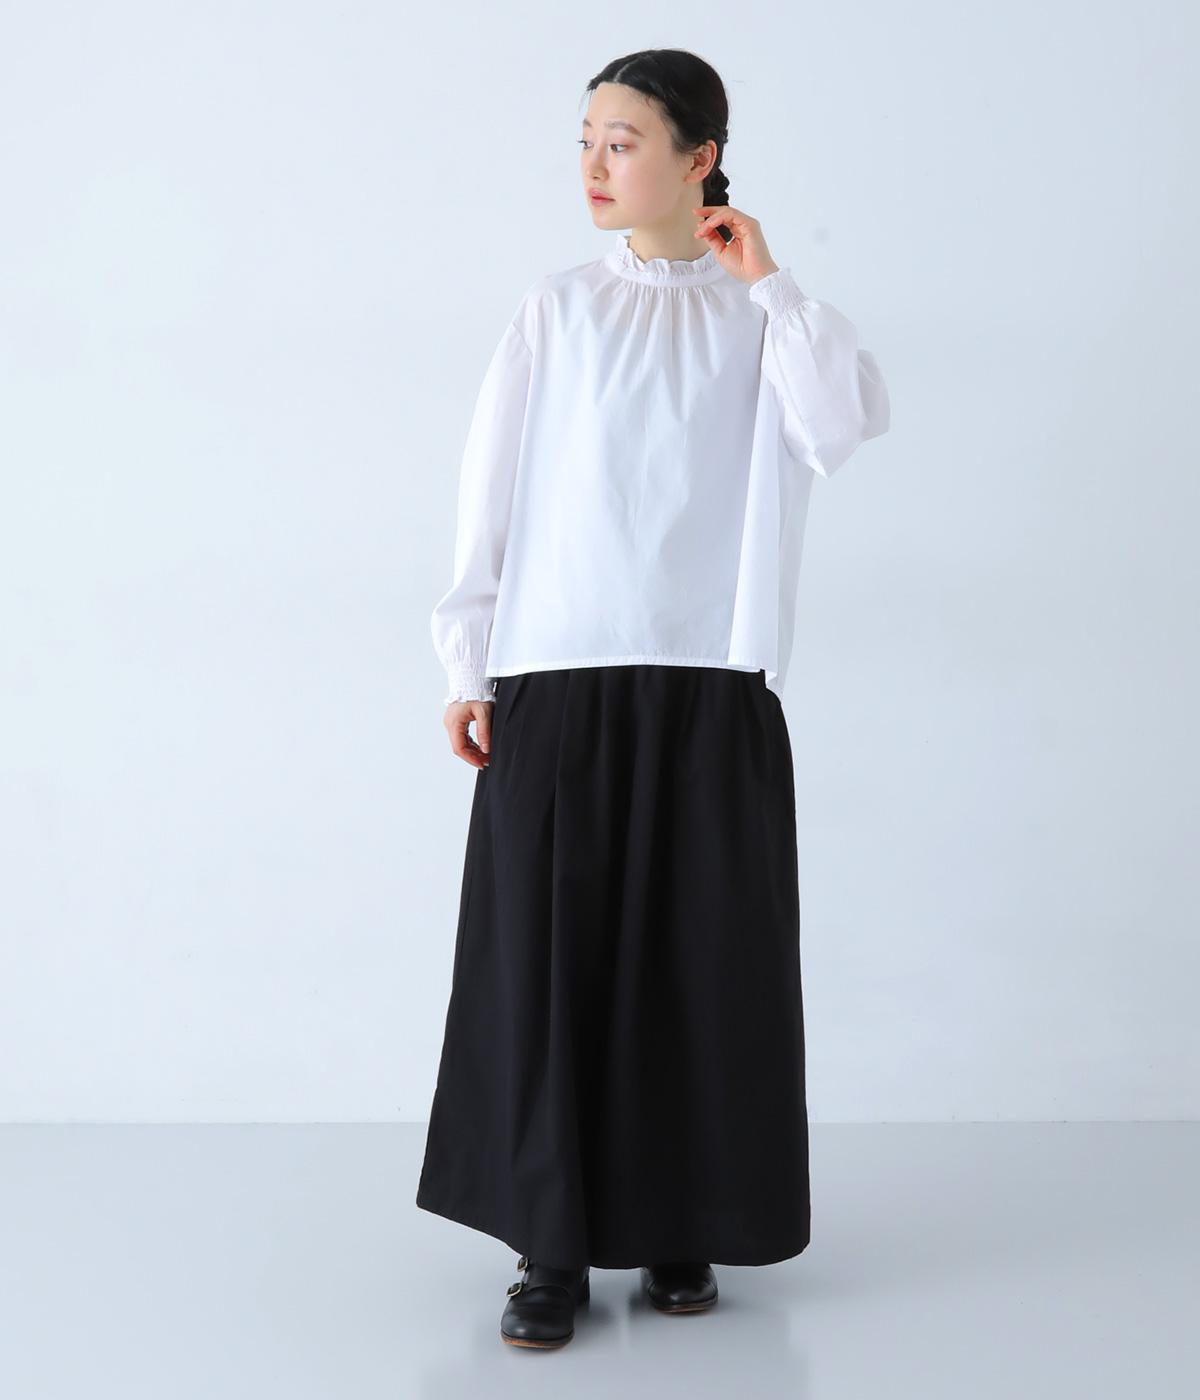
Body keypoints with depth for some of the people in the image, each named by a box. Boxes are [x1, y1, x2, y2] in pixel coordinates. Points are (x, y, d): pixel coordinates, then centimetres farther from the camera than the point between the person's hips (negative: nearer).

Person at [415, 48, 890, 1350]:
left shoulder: (761, 317, 8)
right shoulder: (559, 309, 8)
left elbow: (848, 421, -12)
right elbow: (492, 491, 5)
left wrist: (766, 280, -4)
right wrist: (469, 666, 0)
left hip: (711, 690, 0)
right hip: (558, 681, 0)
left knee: (700, 955, 3)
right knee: (547, 951, -1)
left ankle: (681, 1228, 18)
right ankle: (553, 1246, 10)